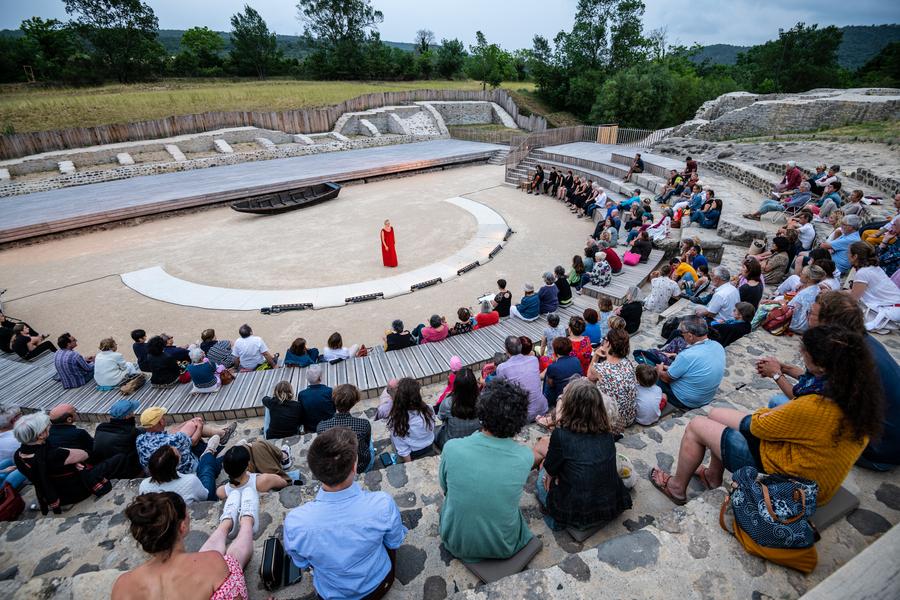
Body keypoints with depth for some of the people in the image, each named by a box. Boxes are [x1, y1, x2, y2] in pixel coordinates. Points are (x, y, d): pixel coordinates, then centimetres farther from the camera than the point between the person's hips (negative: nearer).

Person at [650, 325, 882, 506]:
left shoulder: (817, 408, -36)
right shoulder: (860, 394, -12)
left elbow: (757, 425, -19)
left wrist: (768, 413, 0)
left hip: (784, 475, -8)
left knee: (696, 426, 3)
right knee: (716, 414, 17)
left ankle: (677, 487, 24)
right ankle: (714, 476, 35)